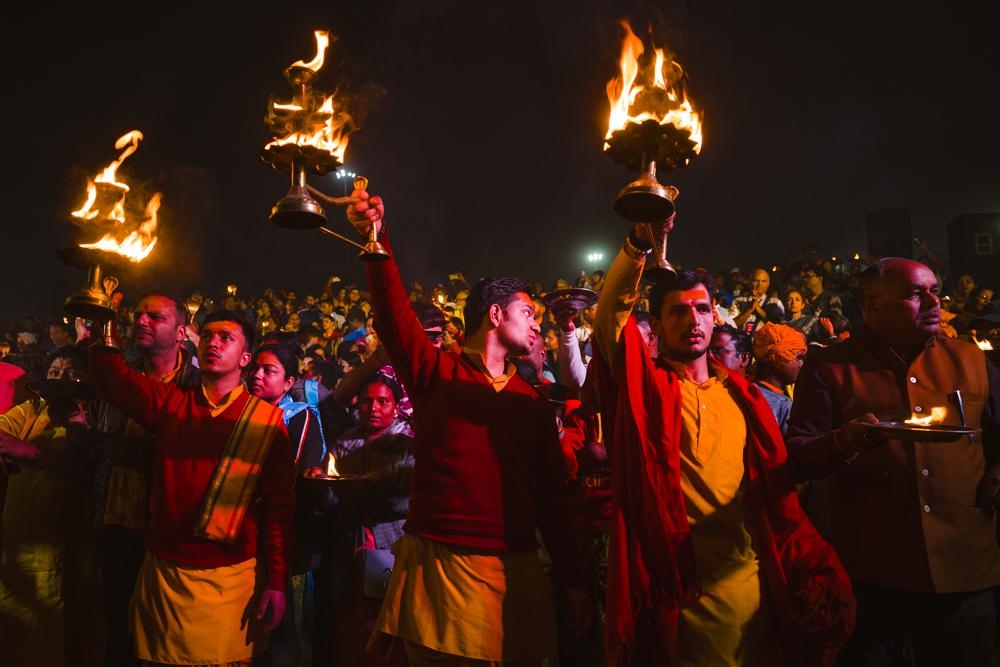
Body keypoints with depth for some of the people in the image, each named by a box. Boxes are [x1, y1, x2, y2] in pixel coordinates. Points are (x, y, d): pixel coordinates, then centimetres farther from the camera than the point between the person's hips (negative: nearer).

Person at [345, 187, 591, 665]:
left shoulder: (531, 402, 9)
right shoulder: (435, 372, -1)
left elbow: (552, 492, 11)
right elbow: (394, 313, -17)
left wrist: (570, 580, 10)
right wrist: (376, 239, -32)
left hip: (514, 569, 3)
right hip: (436, 562, -3)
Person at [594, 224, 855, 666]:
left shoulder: (742, 396, 9)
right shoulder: (644, 385, -2)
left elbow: (777, 490, 7)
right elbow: (611, 312, -18)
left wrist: (814, 569, -2)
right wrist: (640, 244, -31)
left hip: (750, 582, 4)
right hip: (675, 586, -3)